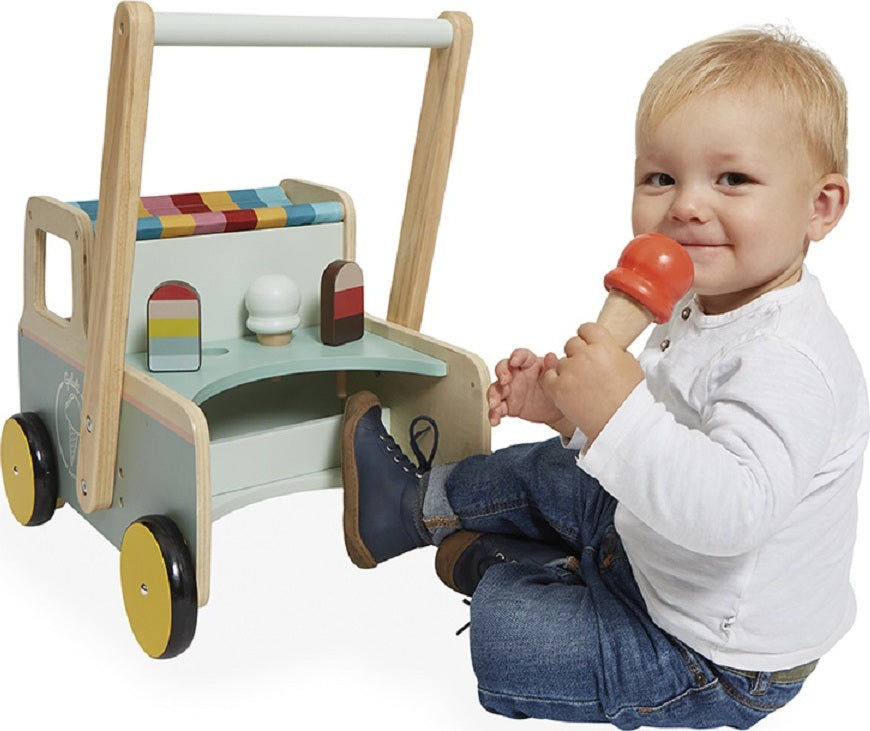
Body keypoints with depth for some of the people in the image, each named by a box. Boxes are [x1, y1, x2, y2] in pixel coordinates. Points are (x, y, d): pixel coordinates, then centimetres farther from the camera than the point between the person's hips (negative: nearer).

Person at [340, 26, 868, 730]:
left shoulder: (792, 360, -34)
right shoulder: (702, 308, -2)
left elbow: (733, 508, -45)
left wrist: (619, 412, -49)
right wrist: (568, 402, -4)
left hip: (725, 661, -9)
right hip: (658, 551, 9)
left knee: (508, 637, -14)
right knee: (549, 472, 20)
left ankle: (503, 567, 18)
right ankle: (413, 502, 41)